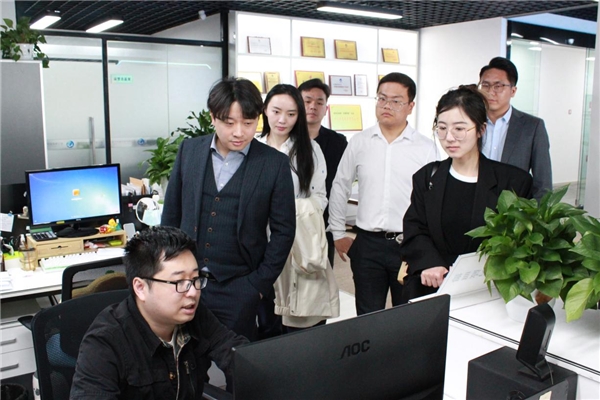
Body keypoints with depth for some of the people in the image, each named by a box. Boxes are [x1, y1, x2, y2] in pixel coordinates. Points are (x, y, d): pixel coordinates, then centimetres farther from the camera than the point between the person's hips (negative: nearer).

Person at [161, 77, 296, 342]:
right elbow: (171, 213, 10)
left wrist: (260, 284, -5)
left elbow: (283, 230, -2)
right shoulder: (189, 150, 2)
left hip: (238, 289, -2)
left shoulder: (275, 164, -7)